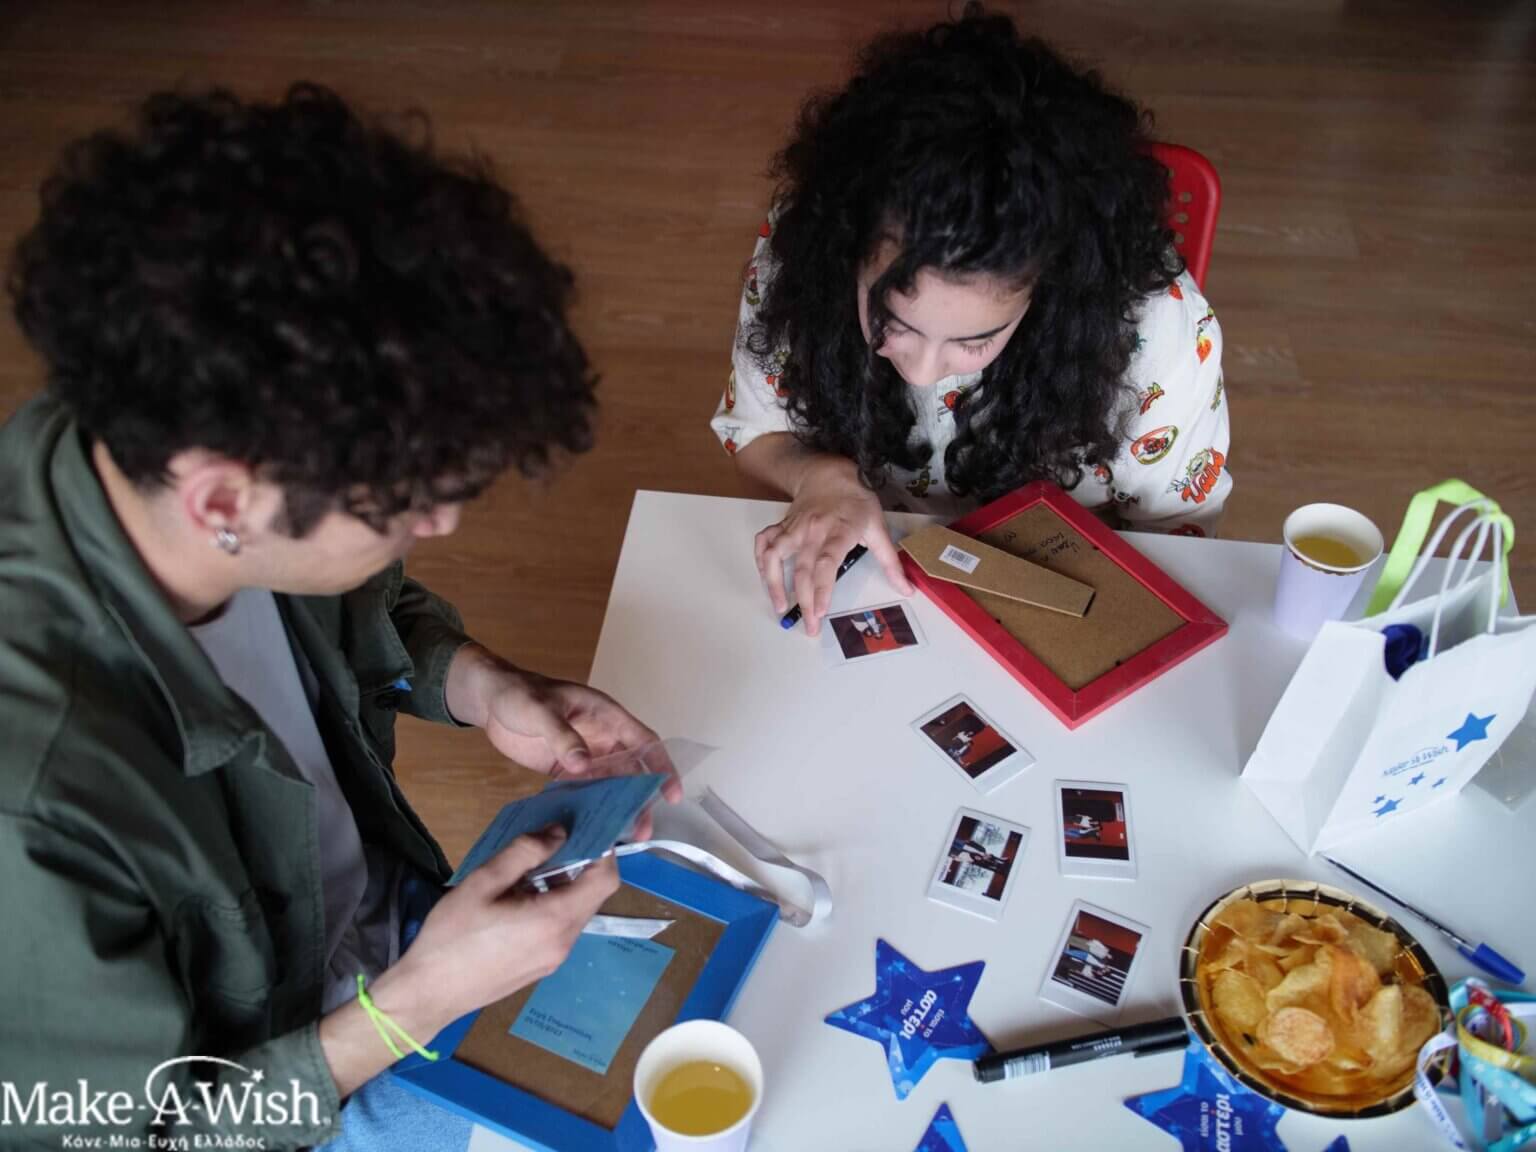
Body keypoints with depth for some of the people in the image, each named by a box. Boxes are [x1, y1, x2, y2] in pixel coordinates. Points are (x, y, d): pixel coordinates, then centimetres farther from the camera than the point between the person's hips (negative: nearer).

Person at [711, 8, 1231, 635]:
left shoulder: (1163, 331, -24)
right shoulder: (803, 243, -19)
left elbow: (1176, 534, -7)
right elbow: (752, 429, -2)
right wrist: (820, 477, -22)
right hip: (858, 586, 0)